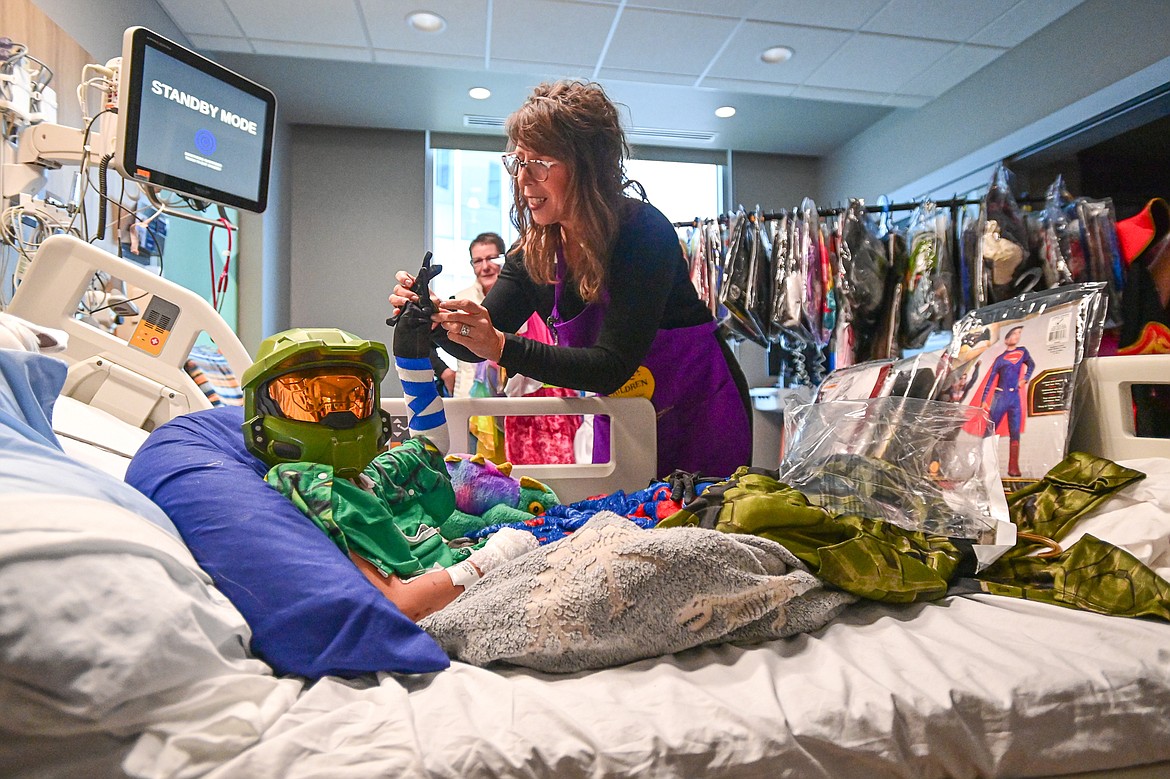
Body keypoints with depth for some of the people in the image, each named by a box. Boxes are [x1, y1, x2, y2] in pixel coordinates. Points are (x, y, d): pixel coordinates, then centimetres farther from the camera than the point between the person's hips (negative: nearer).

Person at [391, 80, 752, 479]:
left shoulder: (644, 232, -24)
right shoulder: (534, 249, -7)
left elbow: (611, 365, -31)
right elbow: (479, 343, -6)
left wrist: (502, 346, -40)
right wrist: (435, 317, -26)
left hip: (700, 413, -4)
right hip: (621, 421, 5)